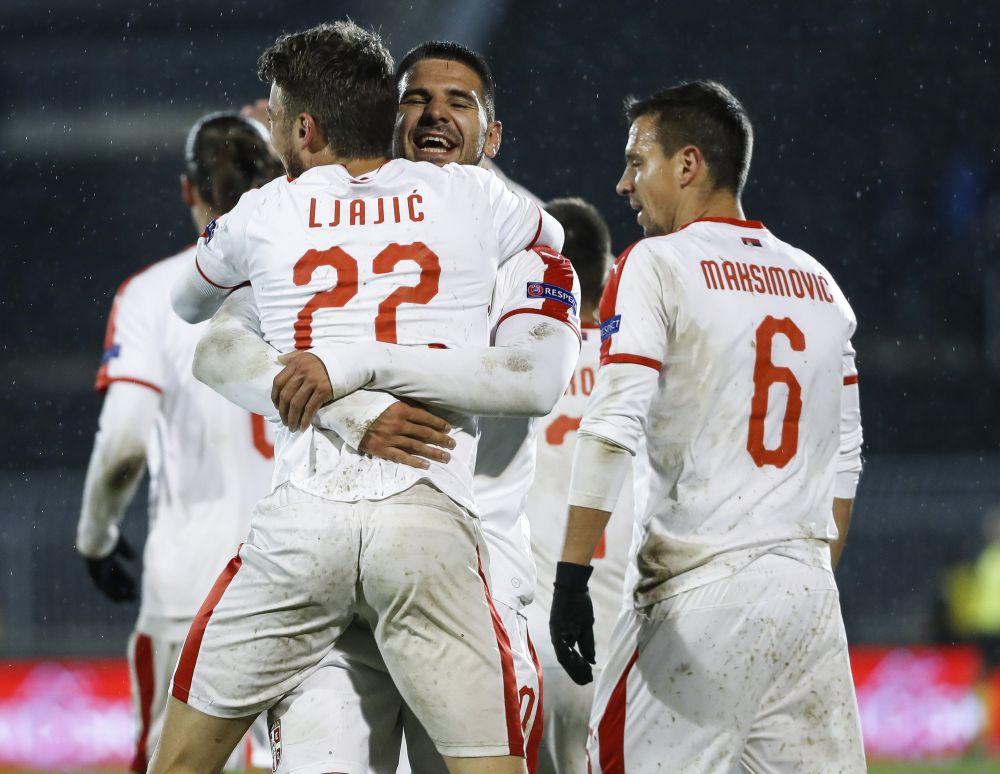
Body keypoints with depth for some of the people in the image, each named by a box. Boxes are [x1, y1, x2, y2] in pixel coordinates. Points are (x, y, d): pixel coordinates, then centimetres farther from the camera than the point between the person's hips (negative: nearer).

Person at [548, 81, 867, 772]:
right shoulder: (820, 285, 16)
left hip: (704, 588, -6)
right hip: (809, 591, 6)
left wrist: (572, 577, -17)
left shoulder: (657, 264, -4)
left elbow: (613, 428, -15)